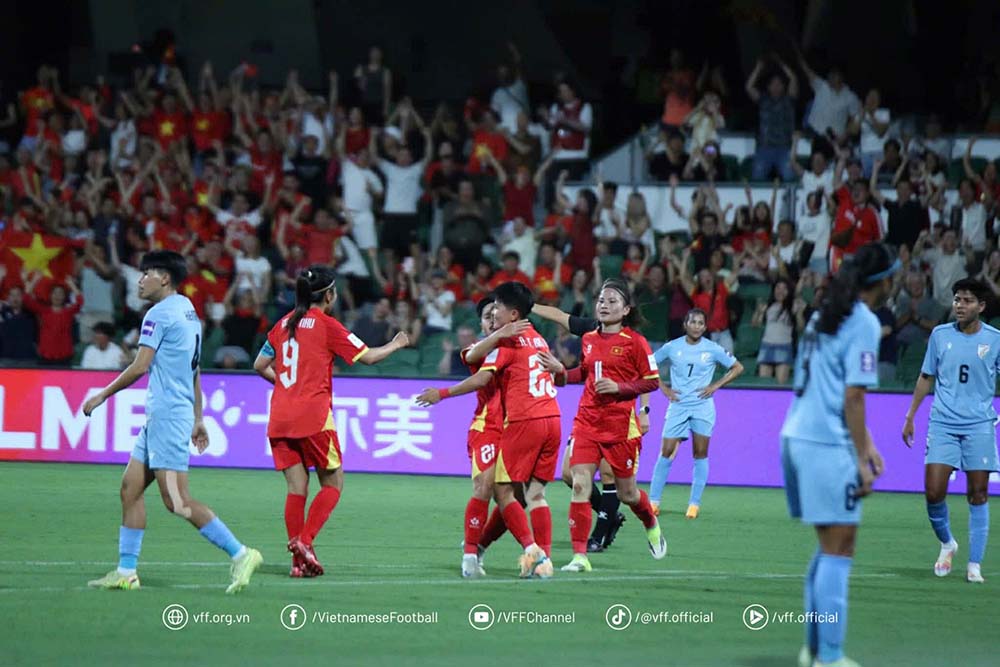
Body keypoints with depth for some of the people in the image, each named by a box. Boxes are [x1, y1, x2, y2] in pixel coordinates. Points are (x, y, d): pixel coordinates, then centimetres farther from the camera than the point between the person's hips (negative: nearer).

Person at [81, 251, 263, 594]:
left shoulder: (160, 314, -12)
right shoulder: (188, 312, 17)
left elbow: (139, 367, -14)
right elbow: (195, 372, 22)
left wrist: (102, 395, -3)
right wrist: (197, 419, 25)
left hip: (167, 416, -10)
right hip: (159, 417, 10)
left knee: (177, 500, -12)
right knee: (130, 487, 10)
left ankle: (240, 554, -13)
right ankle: (126, 572, 11)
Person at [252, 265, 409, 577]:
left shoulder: (284, 324, 12)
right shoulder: (327, 325, -4)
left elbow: (260, 365, 16)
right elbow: (367, 356, 1)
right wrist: (396, 344, 19)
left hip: (280, 418, 5)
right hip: (313, 416, -5)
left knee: (296, 489, 6)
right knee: (333, 483, 7)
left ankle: (299, 561, 1)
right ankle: (304, 540, -11)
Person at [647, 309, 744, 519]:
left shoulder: (713, 349, 0)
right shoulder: (672, 347, 1)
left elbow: (737, 368, 8)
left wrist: (715, 385, -2)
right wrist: (663, 387, 2)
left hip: (703, 407, 0)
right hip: (678, 406, 0)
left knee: (700, 453, -2)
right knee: (667, 452, -5)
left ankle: (694, 503, 5)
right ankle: (653, 500, 3)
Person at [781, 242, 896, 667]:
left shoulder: (825, 316, 15)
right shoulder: (864, 323, -10)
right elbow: (853, 397, -14)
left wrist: (865, 445, 22)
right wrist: (862, 460, -11)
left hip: (797, 438, 9)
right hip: (828, 446, -9)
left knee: (829, 548, 17)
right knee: (838, 551, -4)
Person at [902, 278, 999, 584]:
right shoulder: (940, 335, 5)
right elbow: (926, 378, 14)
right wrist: (910, 416, 14)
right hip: (943, 424, 1)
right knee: (934, 492, -8)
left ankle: (975, 564, 4)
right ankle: (946, 543, 19)